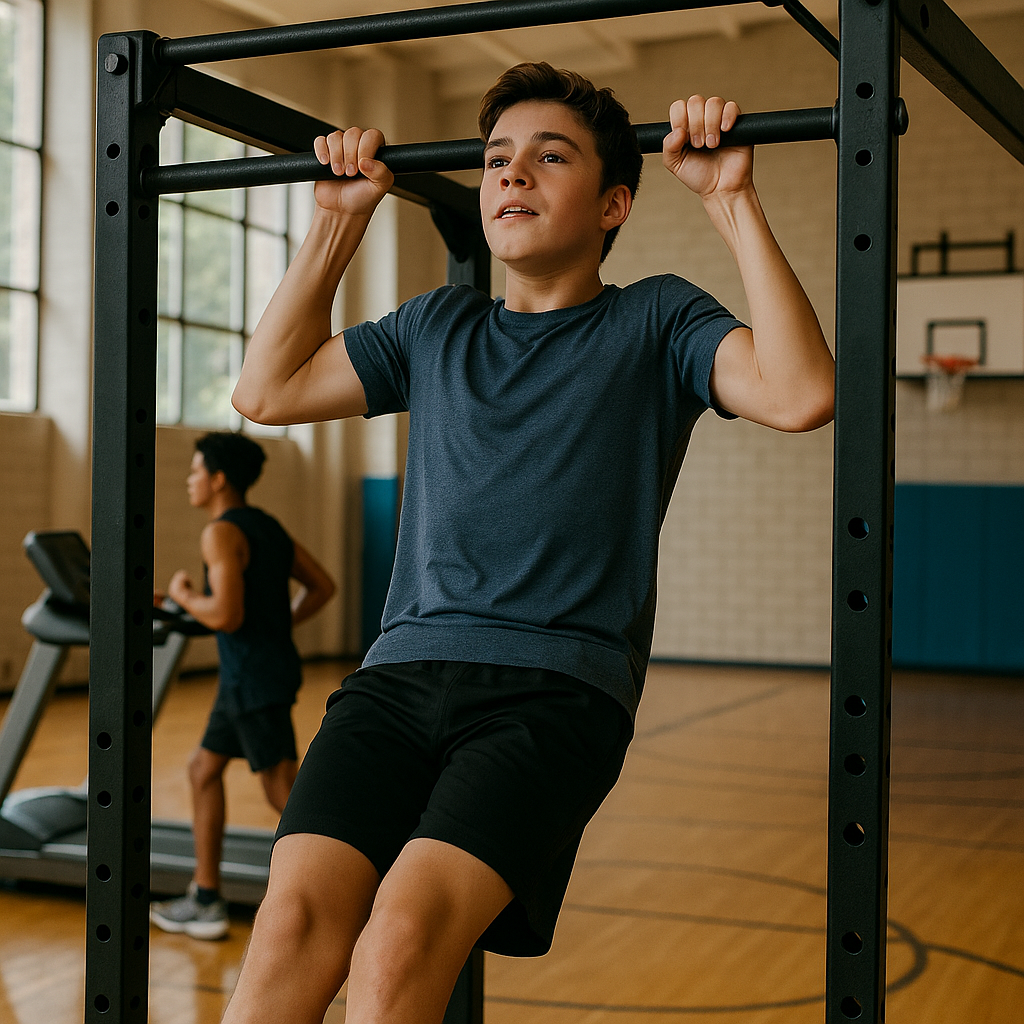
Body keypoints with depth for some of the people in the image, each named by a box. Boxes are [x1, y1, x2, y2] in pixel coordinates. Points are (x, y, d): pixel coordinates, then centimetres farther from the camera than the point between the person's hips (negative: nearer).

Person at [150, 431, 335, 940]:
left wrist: (182, 595, -7)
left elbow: (226, 615, -25)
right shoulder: (266, 525, 13)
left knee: (284, 792, -5)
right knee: (203, 769, 16)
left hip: (256, 679, -10)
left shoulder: (222, 533, -16)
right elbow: (322, 586, 15)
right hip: (245, 677, 10)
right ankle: (205, 901, 21)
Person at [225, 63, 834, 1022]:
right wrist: (339, 219, 25)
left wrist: (733, 201, -4)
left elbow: (802, 392, -5)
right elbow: (267, 389, 28)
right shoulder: (437, 327, 25)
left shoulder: (654, 321, 13)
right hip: (401, 668, 4)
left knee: (407, 930, -29)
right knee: (295, 915, -23)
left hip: (555, 688, -3)